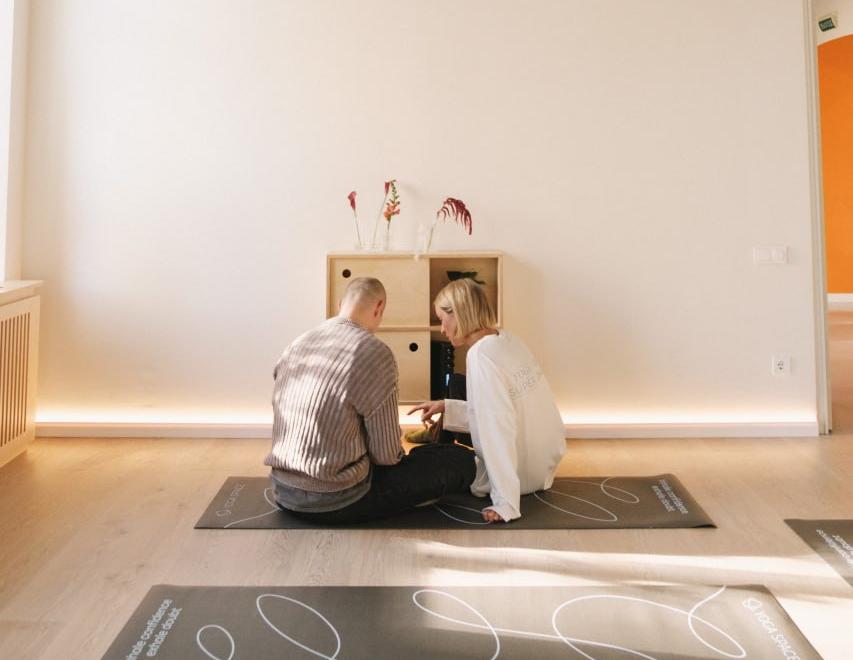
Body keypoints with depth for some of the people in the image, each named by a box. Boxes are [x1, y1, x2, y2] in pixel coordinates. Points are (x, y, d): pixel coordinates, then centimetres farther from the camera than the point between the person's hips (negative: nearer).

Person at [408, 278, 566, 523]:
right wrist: (446, 408, 5)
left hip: (520, 475, -8)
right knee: (457, 384, 24)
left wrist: (505, 505, -29)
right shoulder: (508, 339, -1)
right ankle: (440, 431, 48)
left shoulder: (481, 354, -25)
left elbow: (499, 428, -30)